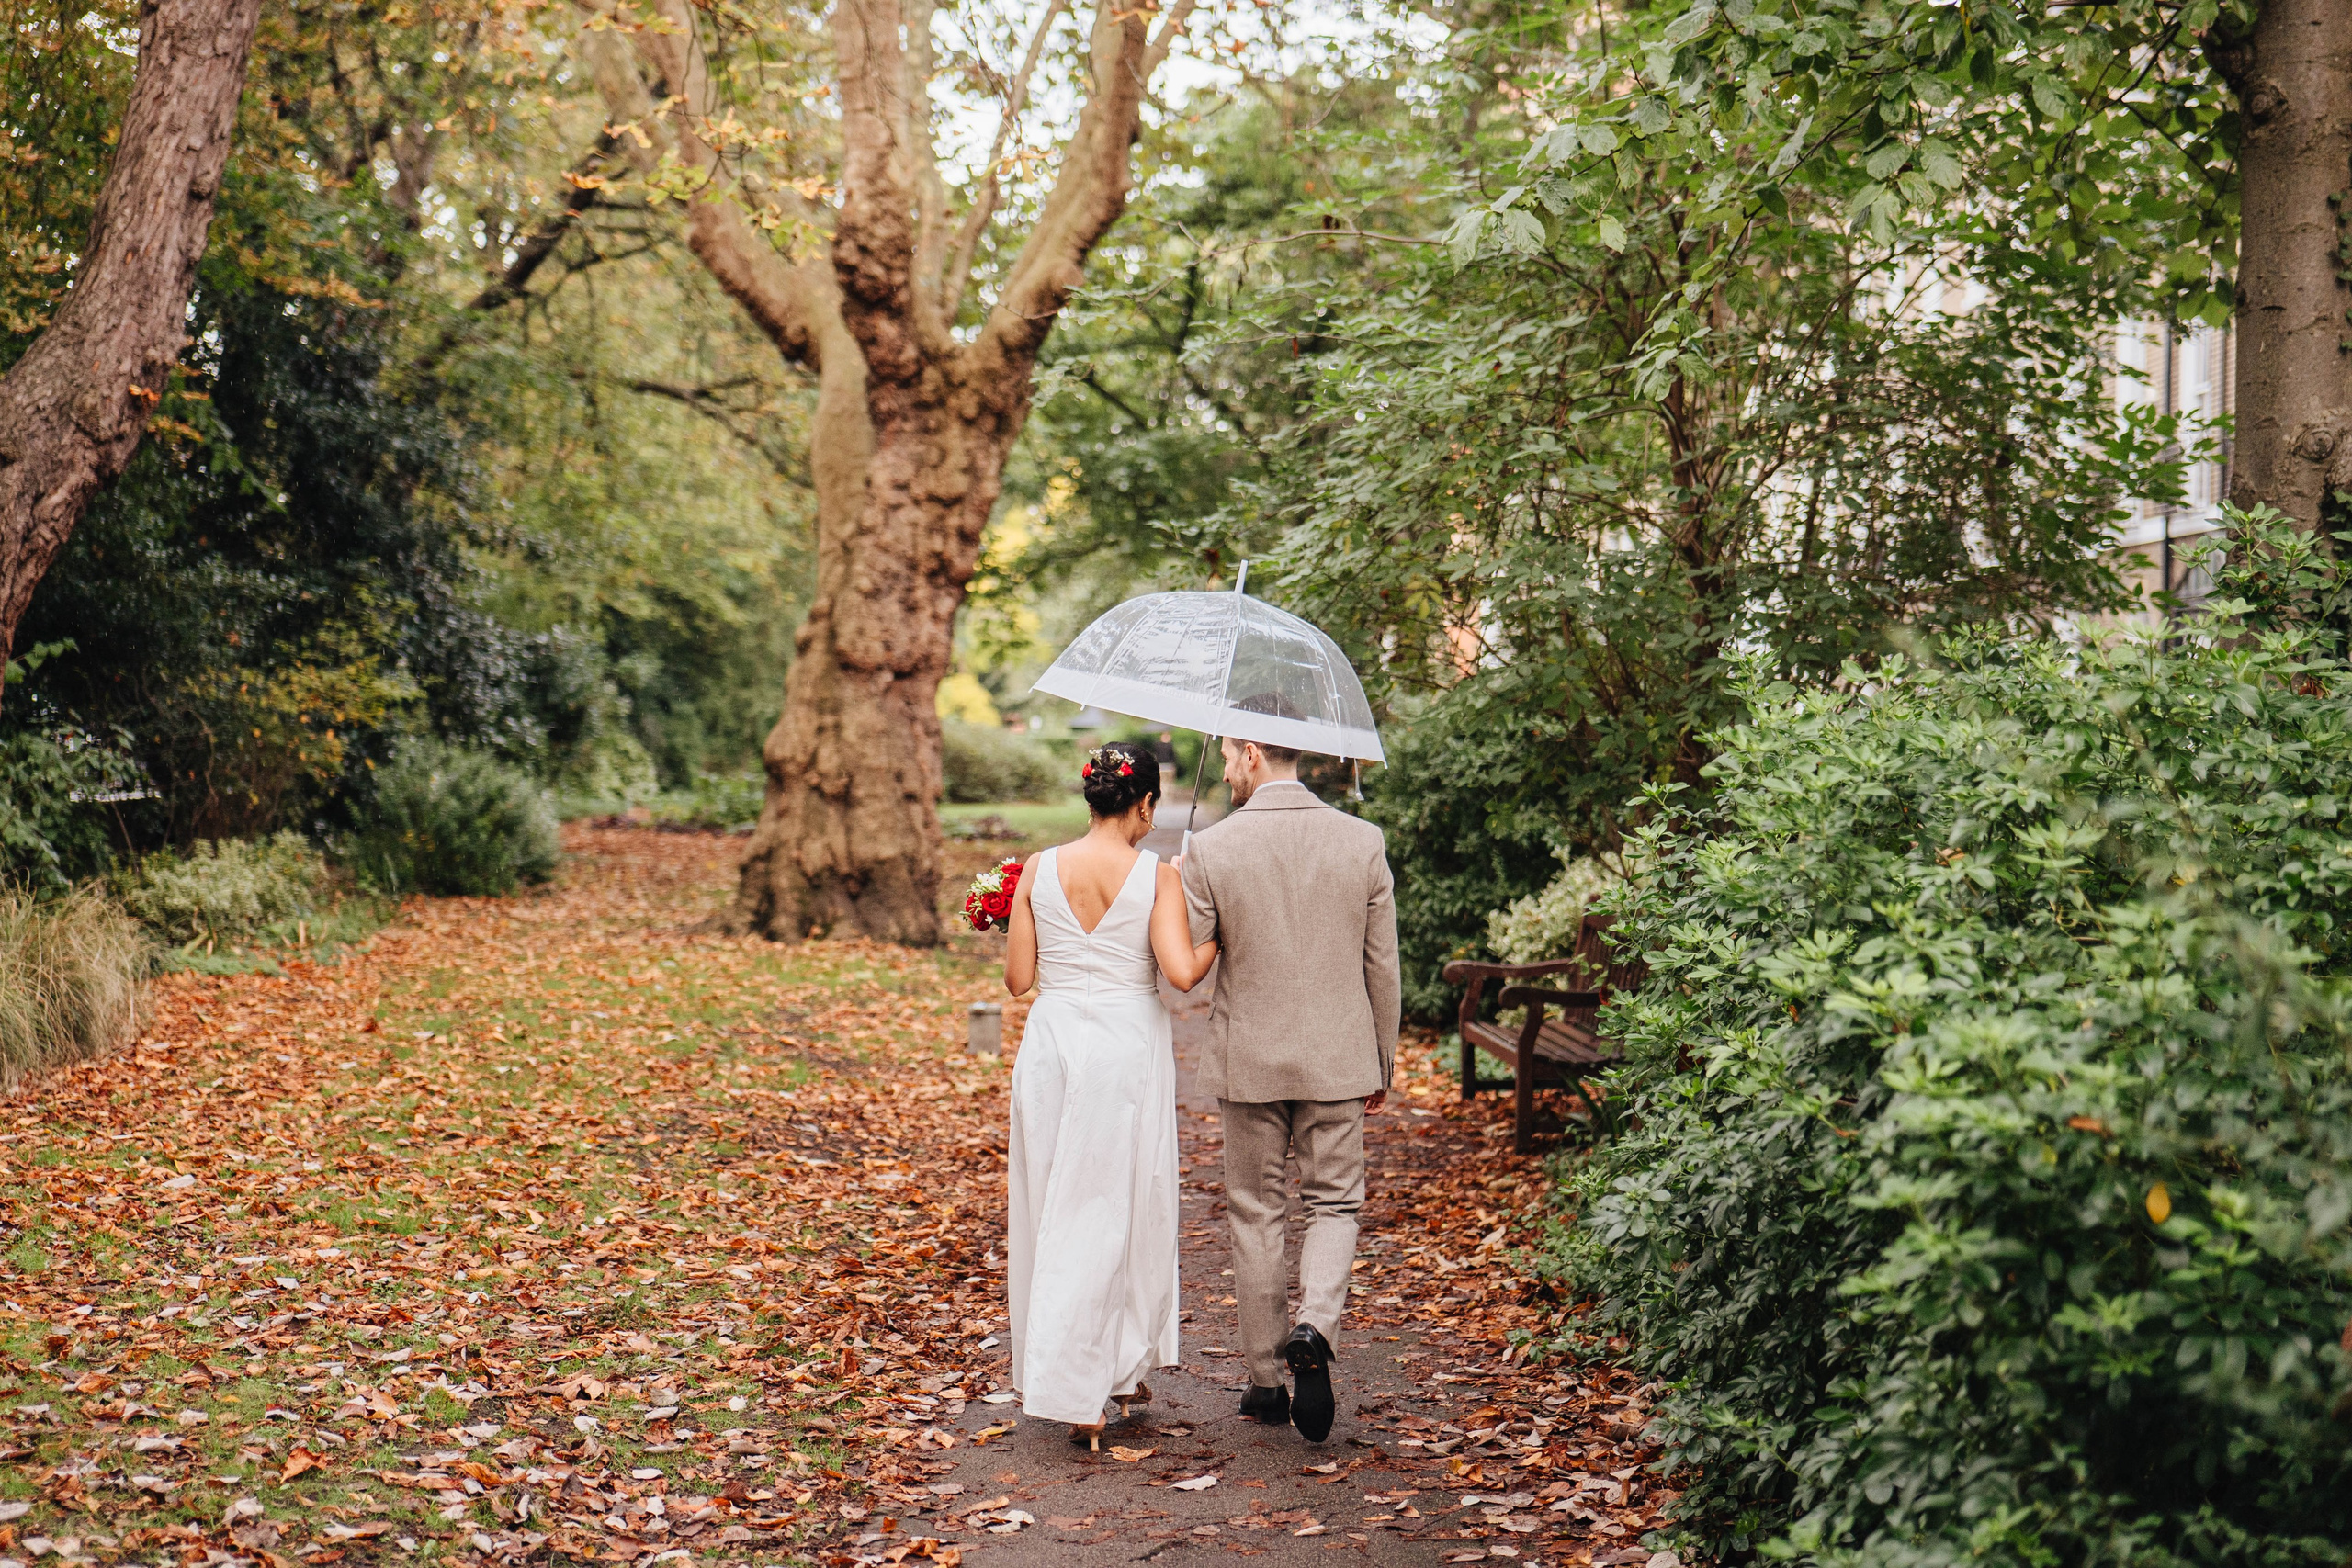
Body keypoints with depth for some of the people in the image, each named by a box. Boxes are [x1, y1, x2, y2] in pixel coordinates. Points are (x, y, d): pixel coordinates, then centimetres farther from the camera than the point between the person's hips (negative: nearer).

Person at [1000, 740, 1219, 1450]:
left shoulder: (1038, 871, 0)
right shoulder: (1157, 876, -7)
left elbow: (1017, 978, 2)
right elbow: (1180, 972, -17)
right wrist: (1218, 937, 1)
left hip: (1053, 1041, 2)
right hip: (1129, 1045, -2)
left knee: (1052, 1210, 12)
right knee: (1124, 1212, 10)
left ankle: (1062, 1380, 19)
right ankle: (1123, 1370, 15)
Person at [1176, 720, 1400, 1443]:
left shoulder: (1209, 849, -11)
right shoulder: (1363, 841, -5)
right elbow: (1383, 968, 1)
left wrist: (1175, 885, 11)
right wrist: (1381, 1062, 13)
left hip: (1249, 1059, -1)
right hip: (1338, 1058, 1)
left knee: (1256, 1215, 13)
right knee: (1335, 1204, 15)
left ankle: (1267, 1379, 19)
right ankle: (1314, 1327, -10)